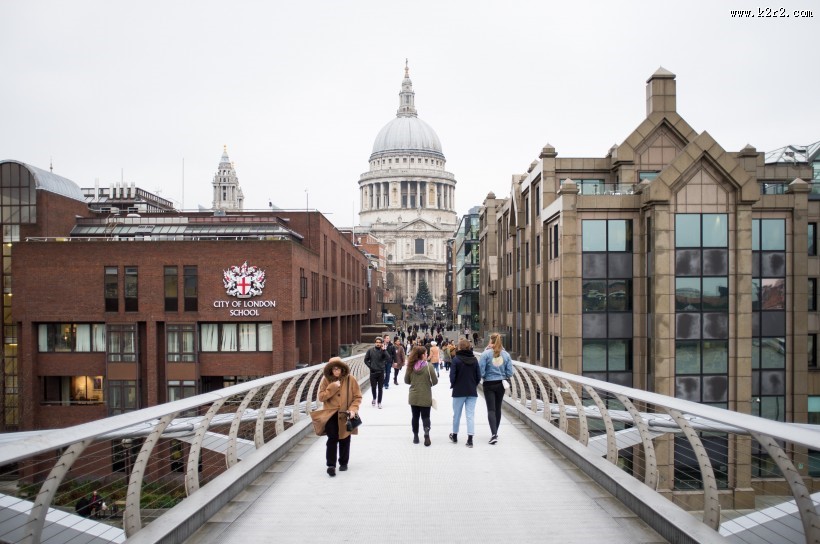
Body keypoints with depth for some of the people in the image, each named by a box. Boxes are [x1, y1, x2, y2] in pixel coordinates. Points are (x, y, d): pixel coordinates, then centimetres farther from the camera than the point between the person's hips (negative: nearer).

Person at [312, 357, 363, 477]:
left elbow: (357, 397, -2)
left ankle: (343, 463, 29)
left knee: (344, 440, 12)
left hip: (345, 415, 1)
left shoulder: (350, 379, -7)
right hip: (331, 414, -1)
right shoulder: (326, 380, -4)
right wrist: (332, 387, -20)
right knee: (332, 439, -11)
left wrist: (353, 409, -16)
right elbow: (321, 397, -10)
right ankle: (331, 465, -5)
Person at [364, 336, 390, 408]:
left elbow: (388, 359, -16)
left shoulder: (383, 351, -2)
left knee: (380, 388, 4)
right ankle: (374, 398, 34)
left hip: (381, 372, 0)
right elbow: (366, 360, 5)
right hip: (373, 372, 1)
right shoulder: (370, 350, -1)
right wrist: (370, 366, -4)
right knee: (373, 387, 8)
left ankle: (379, 402, 13)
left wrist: (383, 350, -22)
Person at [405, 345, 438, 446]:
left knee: (415, 416, 15)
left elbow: (406, 380, 3)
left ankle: (415, 437, 22)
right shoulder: (428, 366, -13)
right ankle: (426, 434, -12)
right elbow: (435, 381, -8)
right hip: (425, 396, -2)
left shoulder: (410, 366, -5)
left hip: (413, 396, 3)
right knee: (425, 416, 6)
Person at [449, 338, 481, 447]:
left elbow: (452, 376, -12)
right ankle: (470, 439, 0)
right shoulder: (474, 359, -2)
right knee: (471, 415, 5)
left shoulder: (456, 359, -12)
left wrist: (452, 385, 7)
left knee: (456, 414, 14)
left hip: (459, 392, -2)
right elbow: (479, 376, 0)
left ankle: (454, 436, 30)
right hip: (472, 392, 2)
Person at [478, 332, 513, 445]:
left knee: (491, 409, -1)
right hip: (501, 384, 4)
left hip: (489, 384, -3)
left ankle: (494, 434, -15)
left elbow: (480, 371, -15)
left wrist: (484, 376, 6)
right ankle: (495, 432, 28)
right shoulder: (506, 354, -3)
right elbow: (509, 372, -3)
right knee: (498, 408, 17)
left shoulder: (486, 354, -14)